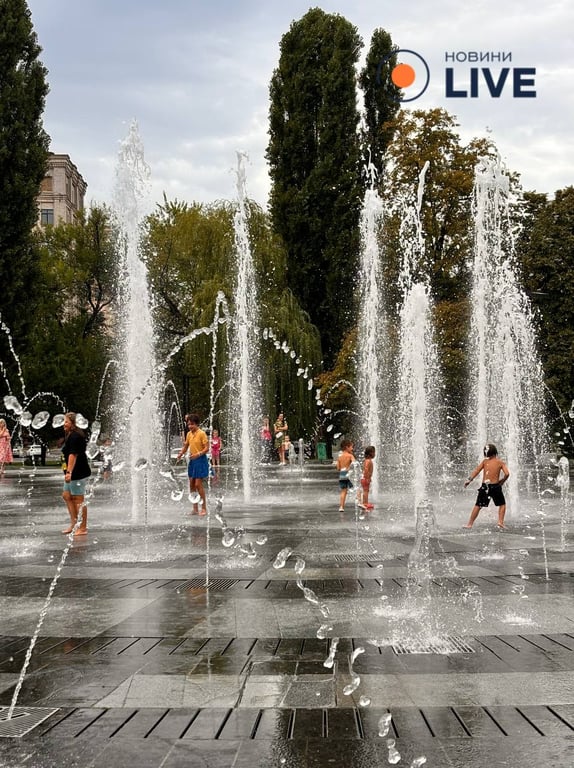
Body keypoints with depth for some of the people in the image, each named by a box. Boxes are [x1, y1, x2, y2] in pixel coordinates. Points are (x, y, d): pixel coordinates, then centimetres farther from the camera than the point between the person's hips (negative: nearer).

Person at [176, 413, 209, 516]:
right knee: (192, 485, 6)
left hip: (200, 460, -7)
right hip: (192, 461, 7)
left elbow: (207, 448, -13)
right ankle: (195, 509, 13)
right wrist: (180, 454, 1)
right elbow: (185, 447, 19)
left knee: (198, 484, -10)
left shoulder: (202, 433, -11)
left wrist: (198, 454, -28)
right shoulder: (189, 434, 9)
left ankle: (204, 508, -1)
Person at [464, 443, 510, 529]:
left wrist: (469, 480, 8)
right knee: (502, 504, 17)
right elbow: (507, 474, -10)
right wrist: (501, 481, 6)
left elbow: (476, 471, 1)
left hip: (485, 486, 1)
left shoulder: (485, 461, 4)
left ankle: (470, 524, 12)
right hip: (495, 486, -1)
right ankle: (500, 522, 2)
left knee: (478, 506, 12)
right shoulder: (500, 462, 1)